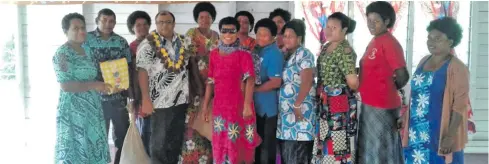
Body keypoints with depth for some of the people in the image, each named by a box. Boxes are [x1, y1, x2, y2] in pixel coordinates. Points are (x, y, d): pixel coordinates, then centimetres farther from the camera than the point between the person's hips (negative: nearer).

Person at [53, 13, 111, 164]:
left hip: (92, 108, 8)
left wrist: (103, 84, 4)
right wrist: (93, 85, -22)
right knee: (75, 148, 0)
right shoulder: (62, 54, -14)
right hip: (73, 110, -8)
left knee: (91, 145, 14)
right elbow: (65, 85, -21)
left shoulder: (86, 50, 10)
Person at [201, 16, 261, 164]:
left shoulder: (244, 55, -5)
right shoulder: (214, 54, 9)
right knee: (220, 145, 11)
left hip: (239, 106, -4)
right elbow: (211, 81, 14)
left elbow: (250, 80, -16)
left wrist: (247, 105, -27)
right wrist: (205, 105, 12)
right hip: (219, 106, 4)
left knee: (240, 145, 1)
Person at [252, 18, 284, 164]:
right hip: (255, 104, 8)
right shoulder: (256, 49, 7)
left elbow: (276, 82, -22)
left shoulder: (274, 54, -17)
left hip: (267, 107, -8)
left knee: (267, 143, 4)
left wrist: (253, 89, -15)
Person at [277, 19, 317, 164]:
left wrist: (297, 105, -20)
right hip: (285, 110, 8)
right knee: (286, 151, 9)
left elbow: (307, 82, -17)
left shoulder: (304, 54, -8)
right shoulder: (285, 56, 17)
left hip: (299, 109, -8)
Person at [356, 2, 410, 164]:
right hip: (368, 104, 9)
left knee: (381, 150, 1)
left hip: (382, 106, -9)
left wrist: (389, 89, -2)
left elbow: (402, 76, -18)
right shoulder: (374, 41, 11)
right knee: (369, 148, 18)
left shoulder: (389, 42, -16)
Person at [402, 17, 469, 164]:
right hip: (417, 132, 6)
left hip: (440, 133, -6)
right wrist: (405, 118, 14)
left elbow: (460, 104, -15)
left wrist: (451, 136, -19)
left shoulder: (456, 68, -11)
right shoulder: (424, 61, 10)